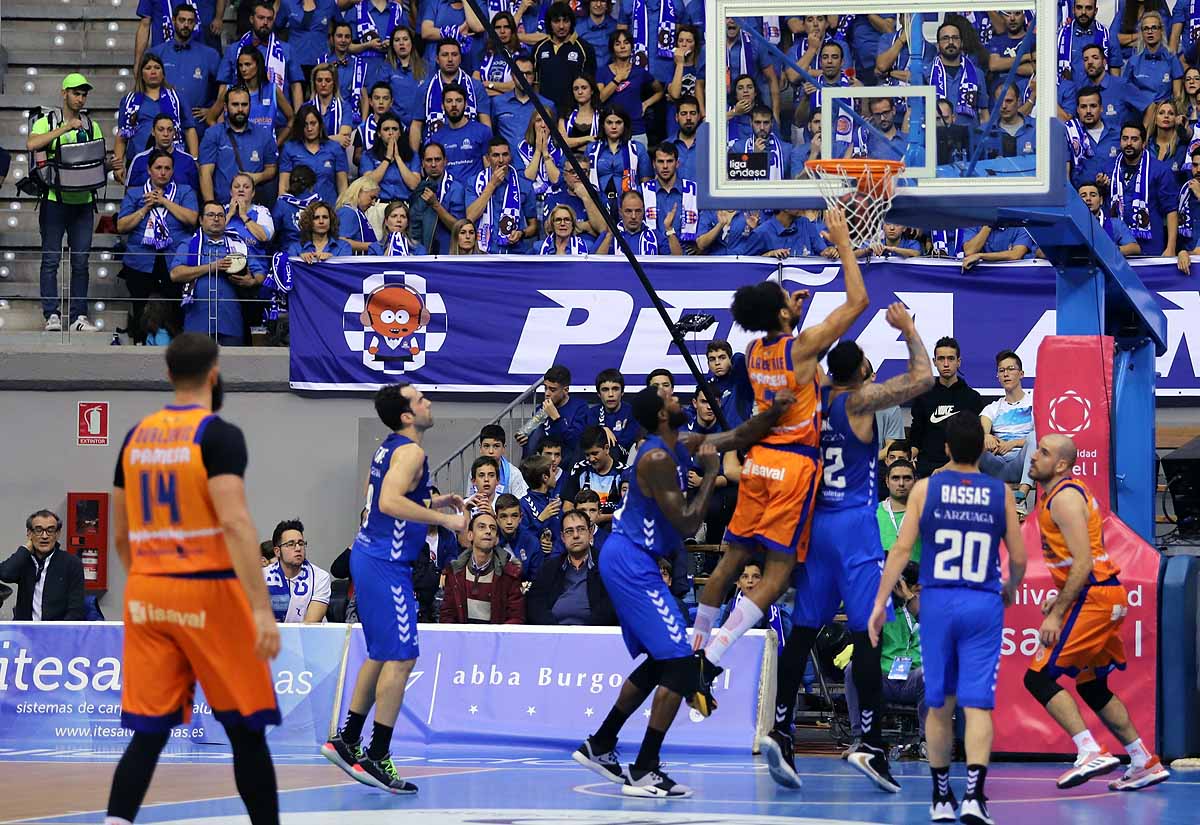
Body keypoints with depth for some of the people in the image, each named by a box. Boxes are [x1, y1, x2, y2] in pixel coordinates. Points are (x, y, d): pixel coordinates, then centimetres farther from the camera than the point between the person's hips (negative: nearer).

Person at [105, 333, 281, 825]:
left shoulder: (136, 437, 10)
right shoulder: (219, 435, -10)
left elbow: (120, 534, 16)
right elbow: (234, 521, -22)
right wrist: (261, 607, -25)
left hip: (146, 593, 5)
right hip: (208, 592, -5)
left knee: (149, 733, 4)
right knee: (246, 730, 6)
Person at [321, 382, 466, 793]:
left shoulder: (388, 449, 14)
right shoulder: (410, 452, -16)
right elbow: (390, 502, -30)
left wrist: (431, 502, 20)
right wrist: (443, 519, -24)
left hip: (369, 556, 10)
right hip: (386, 564, -10)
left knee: (381, 654, 18)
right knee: (401, 658, -8)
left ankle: (346, 741, 23)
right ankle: (376, 758, -9)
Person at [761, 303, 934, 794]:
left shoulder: (814, 397, 8)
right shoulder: (860, 400, -9)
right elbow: (923, 379, -14)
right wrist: (908, 329, -1)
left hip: (815, 524, 6)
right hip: (855, 526, -6)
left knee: (803, 630, 7)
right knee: (867, 633, -6)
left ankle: (780, 730, 0)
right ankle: (871, 743, -10)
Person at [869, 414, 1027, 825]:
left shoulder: (925, 489, 1)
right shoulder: (1001, 493, 2)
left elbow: (901, 549, -4)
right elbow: (1019, 558, 5)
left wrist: (880, 603, -1)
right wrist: (1011, 588, 26)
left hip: (938, 602, 1)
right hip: (984, 605, -1)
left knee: (940, 705, 12)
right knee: (977, 705, -4)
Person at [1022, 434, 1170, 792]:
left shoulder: (1064, 498, -14)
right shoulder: (1059, 494, 18)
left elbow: (1084, 564, -21)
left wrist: (1057, 613, -21)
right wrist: (1060, 597, 20)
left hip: (1092, 598, -10)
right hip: (1103, 597, 10)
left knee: (1039, 677, -11)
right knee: (1091, 686, 18)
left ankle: (1091, 753, -19)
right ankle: (1145, 763, 20)